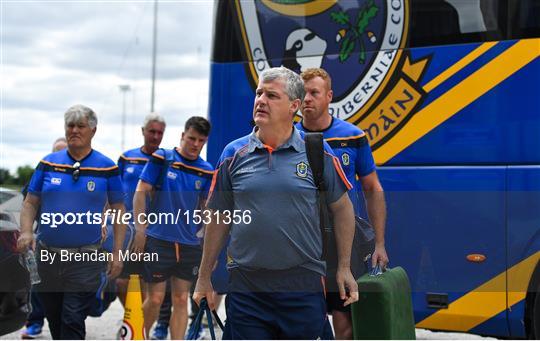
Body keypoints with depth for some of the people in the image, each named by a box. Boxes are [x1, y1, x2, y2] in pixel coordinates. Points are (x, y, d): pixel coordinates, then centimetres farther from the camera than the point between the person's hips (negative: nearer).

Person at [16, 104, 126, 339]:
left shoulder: (107, 168, 1)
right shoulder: (48, 163, 7)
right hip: (46, 256, 3)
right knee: (54, 319, 15)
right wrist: (26, 232, -9)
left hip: (85, 259, -3)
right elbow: (30, 203, 10)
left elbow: (119, 211, 5)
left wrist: (117, 253, -1)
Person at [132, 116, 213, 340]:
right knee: (155, 299, 0)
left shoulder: (206, 171, 6)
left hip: (189, 244, 3)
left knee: (181, 300, 6)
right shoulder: (162, 159, -3)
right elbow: (141, 192, -3)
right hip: (158, 240, -3)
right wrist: (140, 229, -8)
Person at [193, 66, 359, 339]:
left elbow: (341, 207, 8)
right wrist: (204, 278, 10)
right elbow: (219, 218, 10)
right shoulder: (234, 154, 4)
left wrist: (344, 268, 5)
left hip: (303, 286, -1)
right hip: (246, 288, 1)